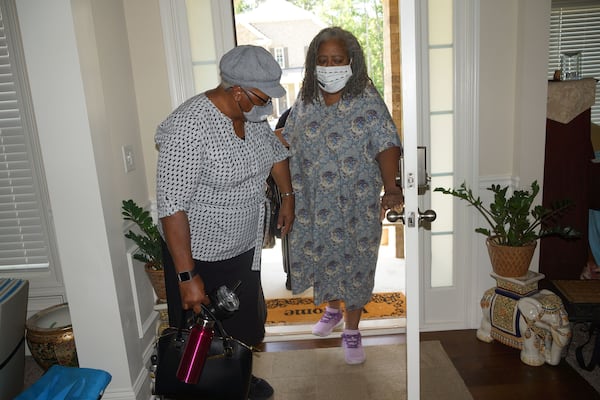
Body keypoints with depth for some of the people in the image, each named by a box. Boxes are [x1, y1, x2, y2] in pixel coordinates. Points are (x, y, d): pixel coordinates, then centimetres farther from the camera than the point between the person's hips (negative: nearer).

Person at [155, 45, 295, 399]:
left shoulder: (253, 114, -5)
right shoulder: (188, 128, -29)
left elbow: (276, 150, 17)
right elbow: (172, 207, -29)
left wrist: (288, 197, 18)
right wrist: (187, 277, -27)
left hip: (245, 249, 8)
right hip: (200, 257, -7)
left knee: (245, 327, 26)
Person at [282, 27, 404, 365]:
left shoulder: (367, 99, -12)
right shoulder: (305, 100, 1)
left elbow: (386, 145, -21)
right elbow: (289, 144, 10)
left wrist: (391, 187, -36)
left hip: (357, 204, -4)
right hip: (313, 202, 4)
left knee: (354, 262, 8)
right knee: (319, 256, 17)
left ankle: (352, 330, 28)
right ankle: (333, 310, 45)